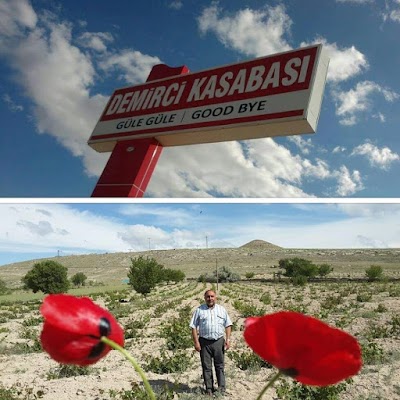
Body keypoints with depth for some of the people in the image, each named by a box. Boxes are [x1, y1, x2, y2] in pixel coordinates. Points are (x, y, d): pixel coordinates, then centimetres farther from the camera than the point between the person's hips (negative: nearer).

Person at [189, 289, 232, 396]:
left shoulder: (222, 309, 9)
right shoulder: (199, 310, 2)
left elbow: (228, 325, 10)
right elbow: (193, 327, 1)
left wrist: (228, 339, 0)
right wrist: (196, 342, -6)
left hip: (219, 341, 1)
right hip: (204, 342, -1)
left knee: (219, 366, 6)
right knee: (206, 367, 5)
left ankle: (221, 388, 15)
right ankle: (209, 389, 17)